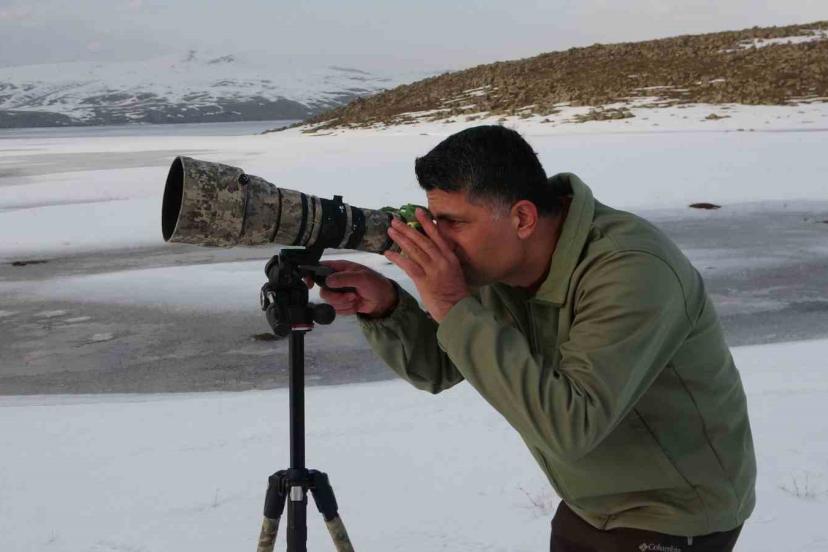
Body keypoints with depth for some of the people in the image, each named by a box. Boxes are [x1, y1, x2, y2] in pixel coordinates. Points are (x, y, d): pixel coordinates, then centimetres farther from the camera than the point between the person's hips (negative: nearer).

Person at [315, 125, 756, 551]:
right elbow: (438, 367, 1)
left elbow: (570, 428, -39)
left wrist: (456, 309, -37)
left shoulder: (633, 271, -32)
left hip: (675, 516, -7)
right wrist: (384, 306, -19)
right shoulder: (498, 260, -9)